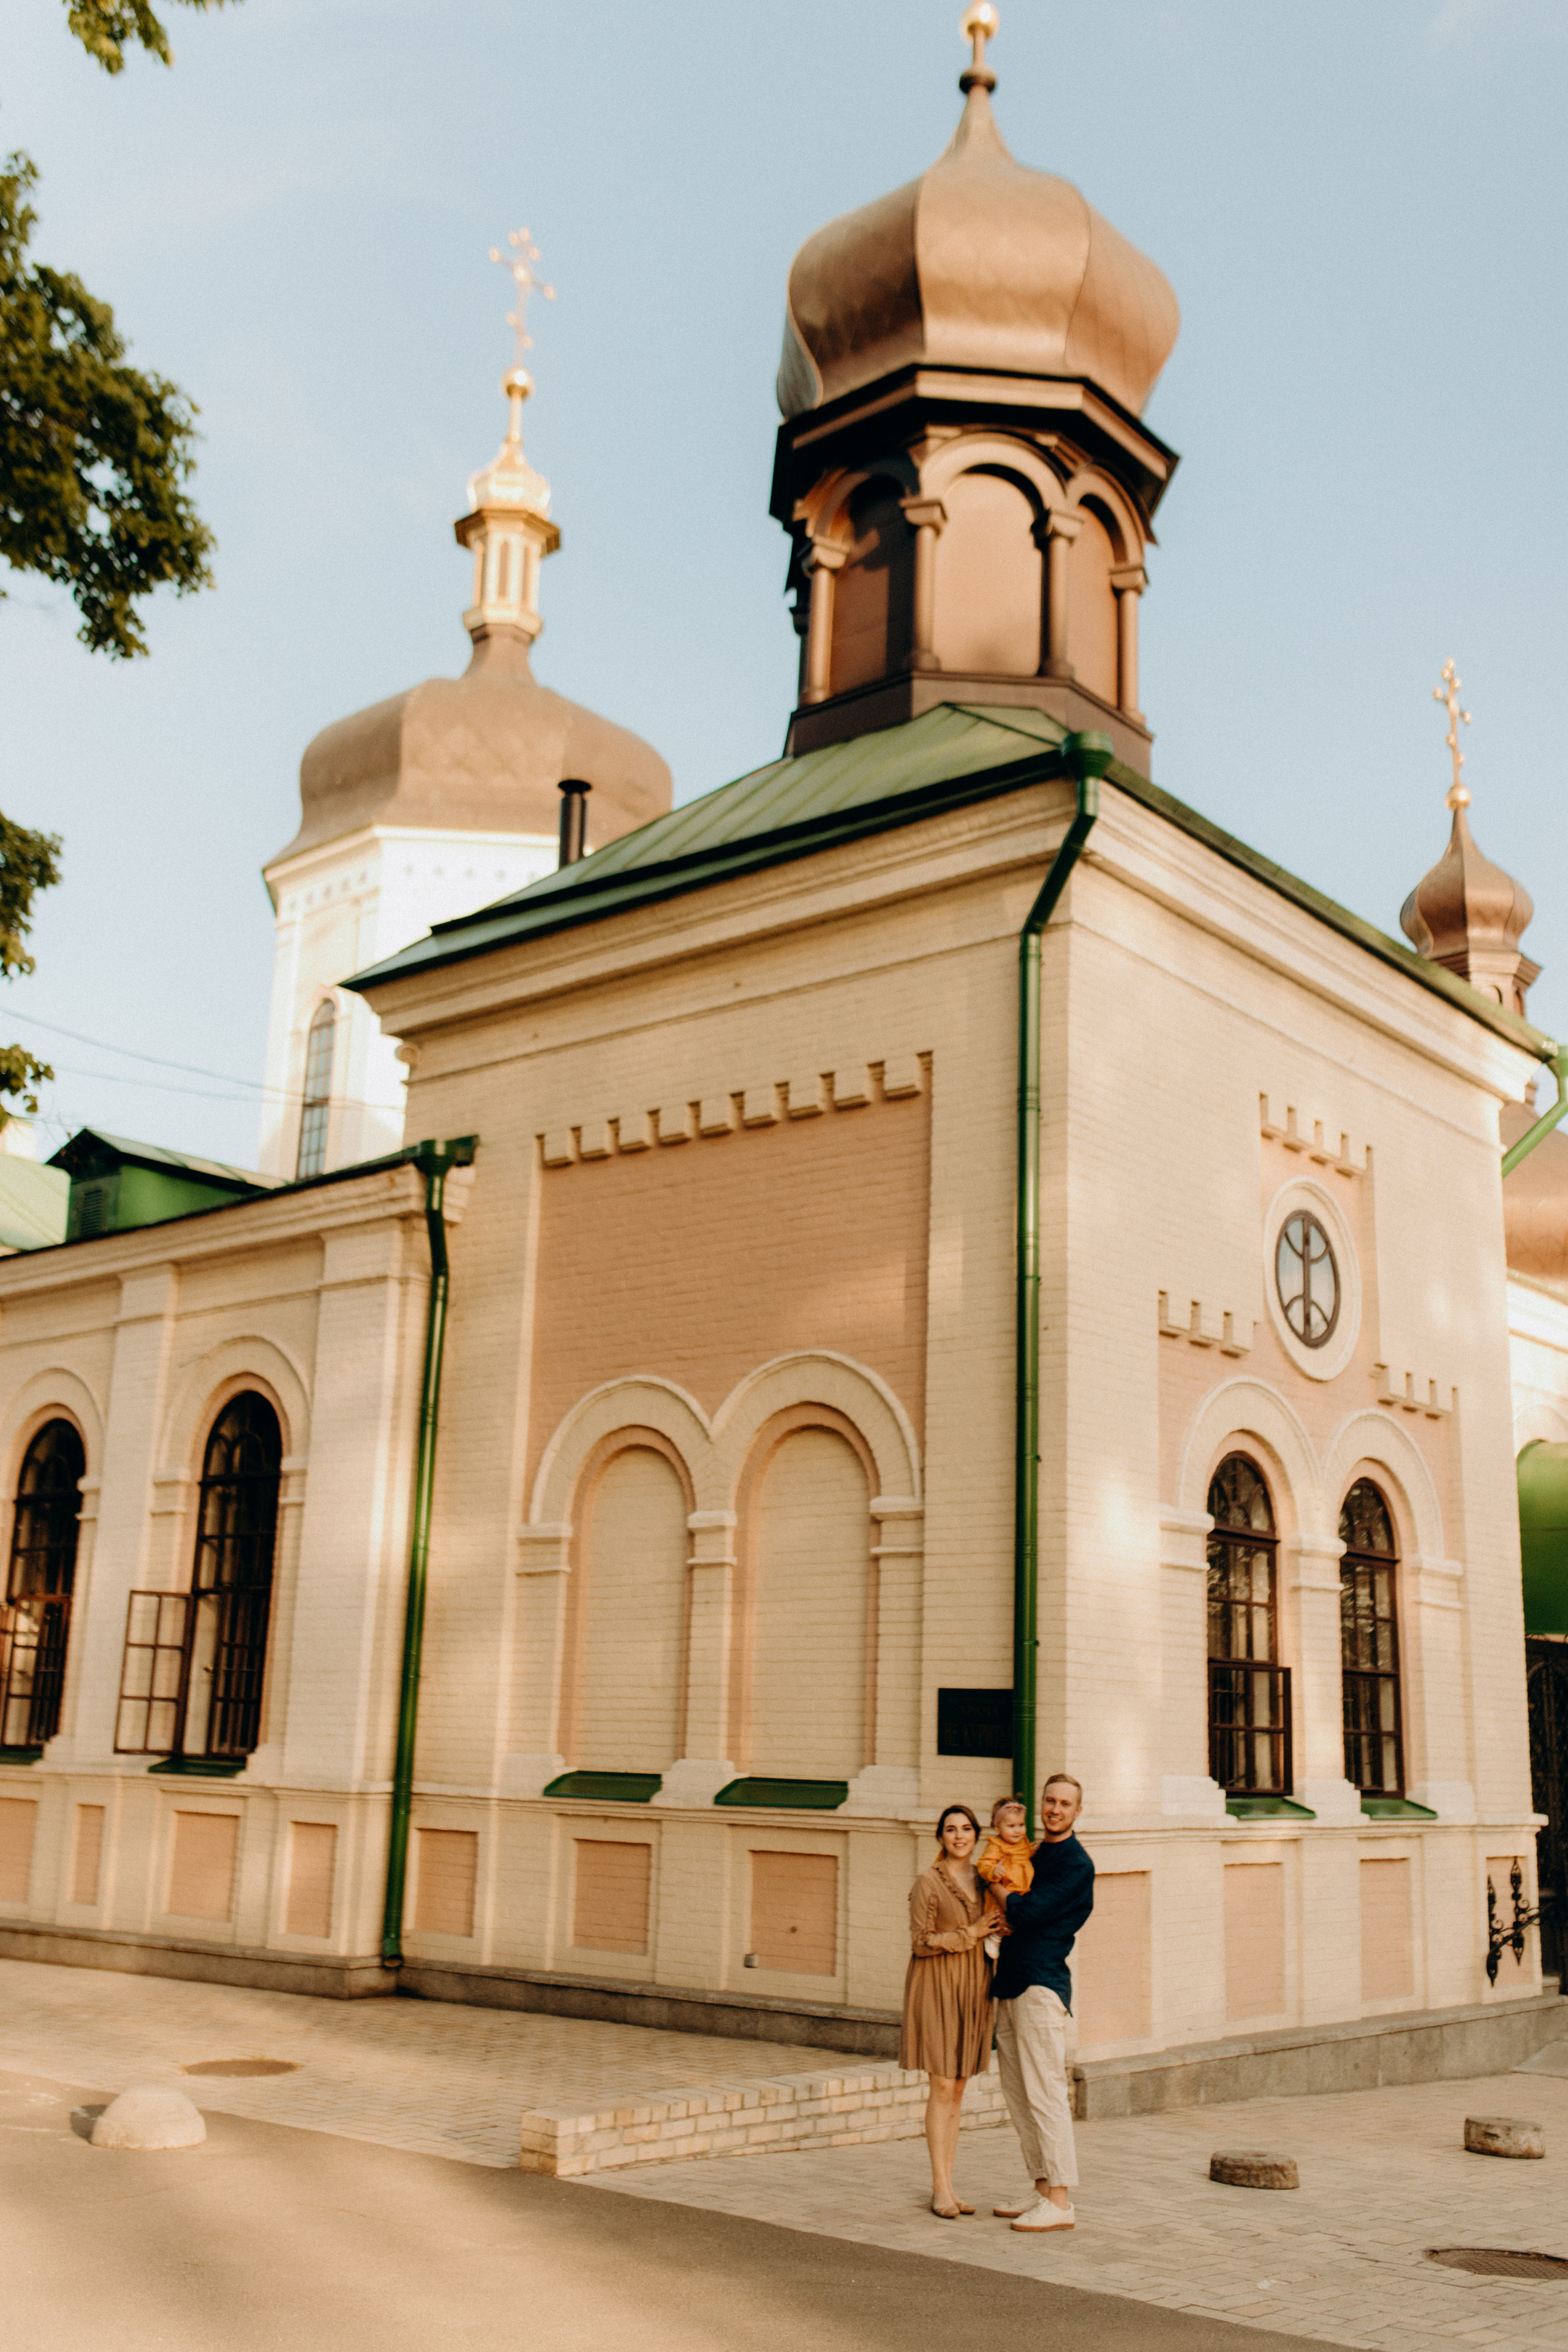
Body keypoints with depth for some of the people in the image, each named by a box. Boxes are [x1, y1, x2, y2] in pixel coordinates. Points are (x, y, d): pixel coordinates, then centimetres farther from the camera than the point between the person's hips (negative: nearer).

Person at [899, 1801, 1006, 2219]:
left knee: (957, 2090, 9)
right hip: (937, 1986, -6)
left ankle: (945, 2183, 16)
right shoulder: (928, 1882, -9)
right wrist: (970, 1934, -14)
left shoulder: (984, 1880, 9)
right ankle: (941, 2189, 1)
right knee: (942, 2088, -6)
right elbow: (921, 1942, -12)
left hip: (973, 1987, 6)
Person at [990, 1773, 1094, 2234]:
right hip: (1010, 1983, 9)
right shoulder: (1033, 1855, 17)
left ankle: (1060, 2201, -3)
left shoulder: (1075, 1864, -9)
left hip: (1042, 1984, -9)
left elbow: (1027, 1913, -17)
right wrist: (1006, 1917, -2)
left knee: (1045, 2092, -8)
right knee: (1016, 2092, 12)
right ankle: (1041, 2189, 20)